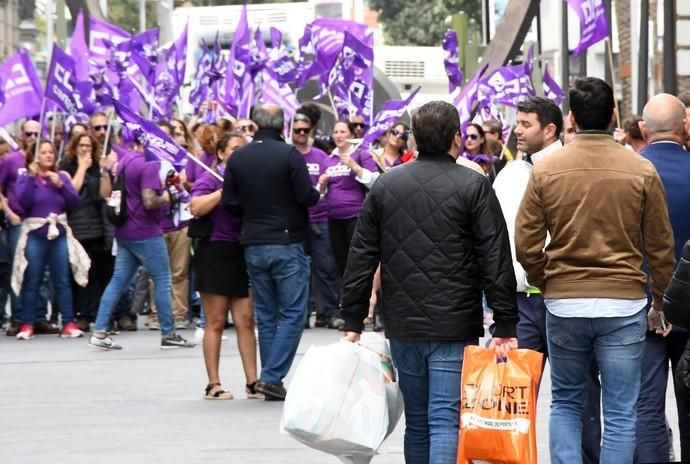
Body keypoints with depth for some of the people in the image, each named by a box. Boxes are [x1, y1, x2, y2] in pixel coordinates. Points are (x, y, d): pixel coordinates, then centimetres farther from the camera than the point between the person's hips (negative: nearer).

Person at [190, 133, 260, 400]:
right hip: (215, 252, -5)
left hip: (242, 253, 5)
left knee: (246, 321, 3)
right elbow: (197, 207, -20)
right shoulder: (209, 179, -3)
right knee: (216, 322, -2)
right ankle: (213, 385, 2)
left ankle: (252, 382, 4)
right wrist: (225, 190, -18)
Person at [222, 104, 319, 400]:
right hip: (287, 243, -5)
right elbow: (307, 197, -13)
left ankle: (270, 380, 12)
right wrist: (318, 191, 9)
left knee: (266, 316, 11)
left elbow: (230, 203, 3)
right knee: (293, 314, 0)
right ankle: (272, 376, -10)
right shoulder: (289, 155, -12)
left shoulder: (237, 158, 2)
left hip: (253, 246, 5)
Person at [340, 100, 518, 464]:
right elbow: (496, 261, -9)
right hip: (455, 328, -4)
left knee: (417, 422, 16)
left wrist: (352, 322, 11)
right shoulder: (473, 186, -6)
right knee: (446, 422, -6)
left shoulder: (386, 184, 7)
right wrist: (505, 326, -7)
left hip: (402, 326, 4)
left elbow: (361, 258, 7)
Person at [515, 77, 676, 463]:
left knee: (566, 404, 15)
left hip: (563, 305, 1)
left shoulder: (546, 170, -3)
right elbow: (660, 247, 1)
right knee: (620, 414, 4)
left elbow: (526, 244, -1)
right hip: (624, 306, -1)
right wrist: (661, 301, 15)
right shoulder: (641, 171, -4)